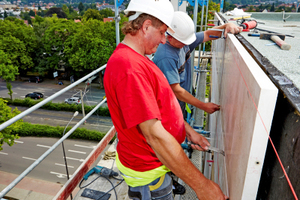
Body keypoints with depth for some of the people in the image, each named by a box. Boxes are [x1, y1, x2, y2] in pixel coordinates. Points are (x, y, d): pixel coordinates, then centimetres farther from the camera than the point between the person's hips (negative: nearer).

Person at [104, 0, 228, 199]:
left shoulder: (135, 59, 4)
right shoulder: (129, 67, -31)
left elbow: (160, 104, 10)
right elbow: (155, 135, -34)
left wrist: (188, 130, 10)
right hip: (147, 170, -9)